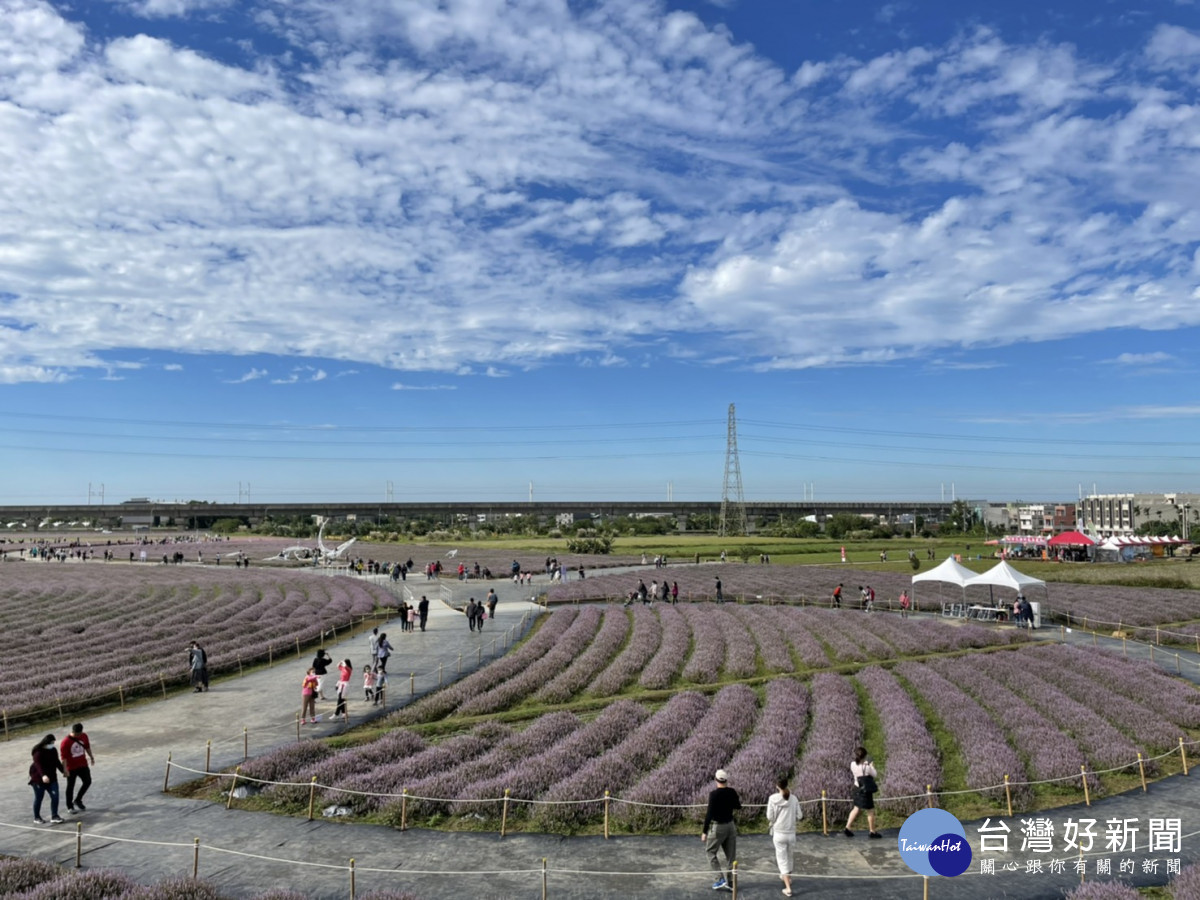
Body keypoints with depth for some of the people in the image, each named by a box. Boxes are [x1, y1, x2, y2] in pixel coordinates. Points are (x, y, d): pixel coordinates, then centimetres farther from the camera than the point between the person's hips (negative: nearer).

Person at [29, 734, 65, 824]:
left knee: (55, 796, -5)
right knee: (39, 797, 8)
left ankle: (54, 817, 0)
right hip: (39, 777, -6)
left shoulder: (53, 750, 5)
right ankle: (36, 817, 27)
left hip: (51, 777, 6)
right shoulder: (38, 752, -18)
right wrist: (43, 775, -45)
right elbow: (38, 764, -32)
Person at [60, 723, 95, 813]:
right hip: (71, 768, -5)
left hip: (83, 765, 5)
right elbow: (63, 757, -20)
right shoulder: (66, 742, -22)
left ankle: (78, 800, 25)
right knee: (70, 786, 7)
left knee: (87, 782, 5)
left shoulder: (84, 736, -5)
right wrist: (65, 769, -22)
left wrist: (91, 757, 19)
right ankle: (70, 806, 22)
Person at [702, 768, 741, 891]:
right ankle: (730, 881, 14)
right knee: (731, 855, 12)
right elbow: (738, 806, 15)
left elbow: (709, 814, -19)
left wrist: (704, 831, -14)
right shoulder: (732, 792, -3)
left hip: (717, 827, -5)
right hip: (730, 825, 5)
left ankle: (721, 879, -1)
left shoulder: (714, 794, -18)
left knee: (711, 853, 8)